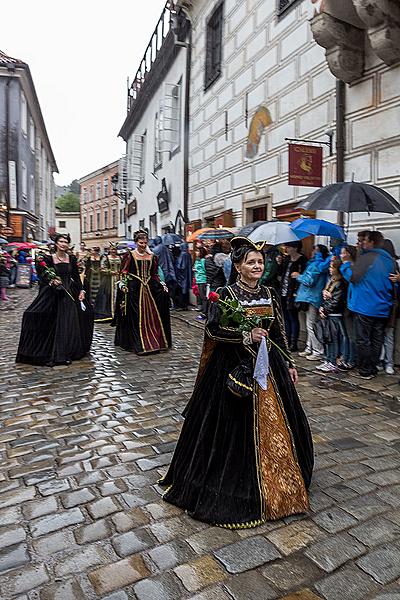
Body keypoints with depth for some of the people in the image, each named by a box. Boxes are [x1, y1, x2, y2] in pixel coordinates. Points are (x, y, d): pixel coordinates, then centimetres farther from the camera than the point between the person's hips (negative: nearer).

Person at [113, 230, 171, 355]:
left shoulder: (152, 256, 11)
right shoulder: (129, 255, 0)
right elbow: (123, 272, -2)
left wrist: (161, 285, 4)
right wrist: (123, 284, -15)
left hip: (150, 289, 4)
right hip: (134, 289, -4)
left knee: (151, 315, 4)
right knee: (135, 317, -1)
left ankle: (154, 341, 14)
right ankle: (138, 344, 8)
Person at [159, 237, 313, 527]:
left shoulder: (270, 294, 6)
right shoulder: (226, 294, -9)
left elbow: (279, 334, 11)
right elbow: (213, 329, -16)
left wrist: (289, 364, 10)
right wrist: (245, 335, -24)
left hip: (268, 365, 6)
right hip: (235, 366, -5)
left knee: (273, 423, 14)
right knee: (236, 425, 2)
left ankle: (276, 481, 37)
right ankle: (235, 482, 24)